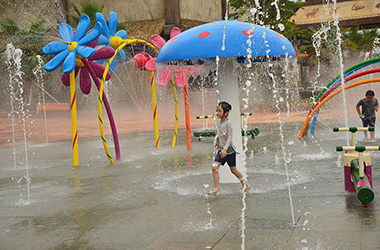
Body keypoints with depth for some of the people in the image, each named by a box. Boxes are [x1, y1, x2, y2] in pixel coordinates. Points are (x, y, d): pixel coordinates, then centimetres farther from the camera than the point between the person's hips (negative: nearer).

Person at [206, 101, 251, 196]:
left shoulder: (228, 123, -21)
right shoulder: (218, 121, 0)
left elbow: (230, 138, -27)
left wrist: (225, 149, -39)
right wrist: (217, 141, 30)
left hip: (229, 150, -6)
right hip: (221, 150, 6)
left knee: (233, 170, 9)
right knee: (214, 167, -10)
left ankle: (246, 185, 32)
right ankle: (216, 189, -4)